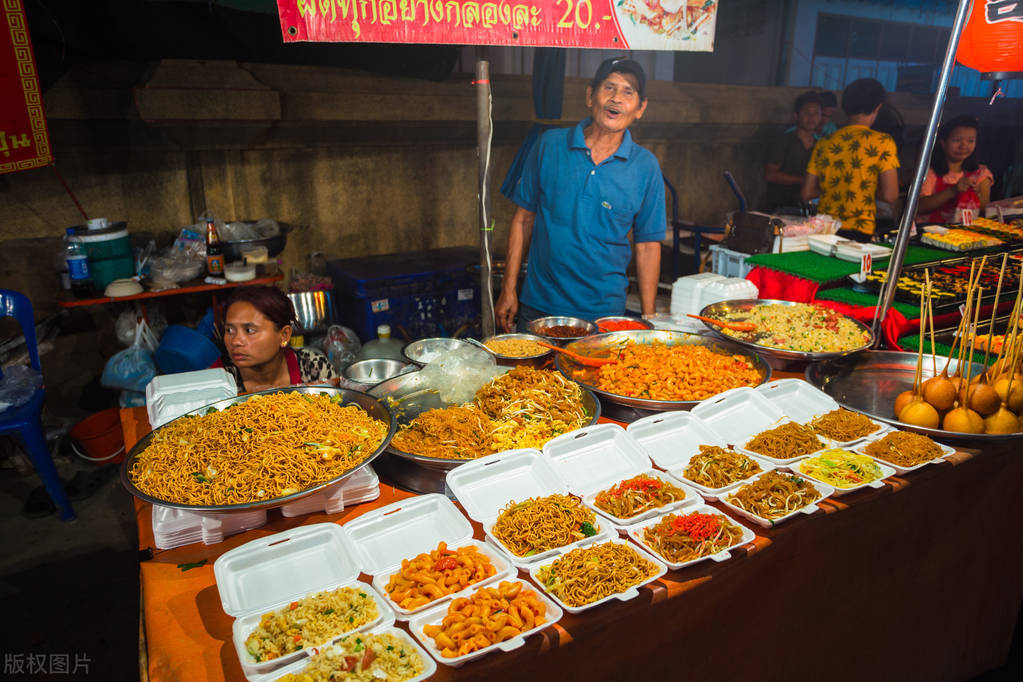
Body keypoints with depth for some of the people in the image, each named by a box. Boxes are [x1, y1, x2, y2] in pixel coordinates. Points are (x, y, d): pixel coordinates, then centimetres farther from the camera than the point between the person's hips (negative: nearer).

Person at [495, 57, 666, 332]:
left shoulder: (646, 167, -2)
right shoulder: (549, 145, -1)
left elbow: (647, 245, 1)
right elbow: (524, 218, 4)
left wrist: (648, 320, -1)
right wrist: (508, 289, 1)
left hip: (604, 312, 0)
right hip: (538, 306, 1)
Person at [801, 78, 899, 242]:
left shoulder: (824, 142, 8)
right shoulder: (883, 142, -3)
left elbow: (807, 193, 9)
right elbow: (890, 195, -8)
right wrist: (868, 188, 12)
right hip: (859, 232, -4)